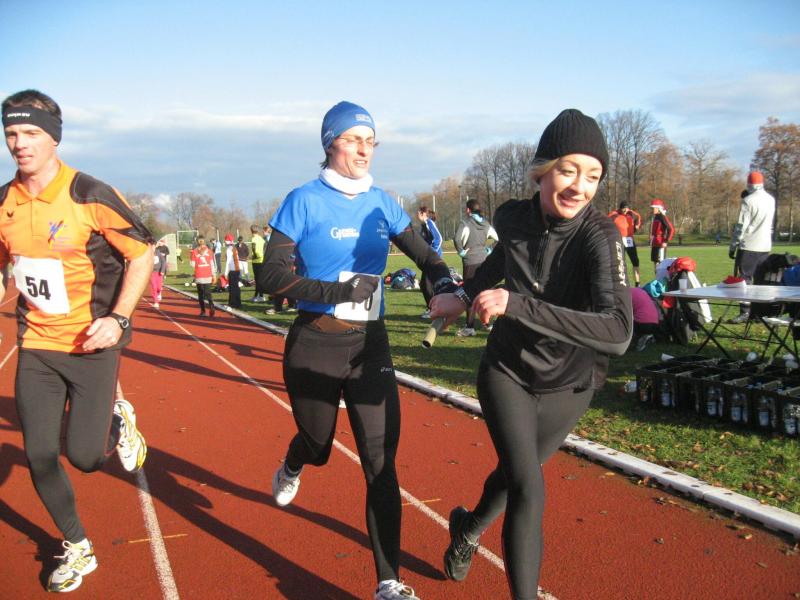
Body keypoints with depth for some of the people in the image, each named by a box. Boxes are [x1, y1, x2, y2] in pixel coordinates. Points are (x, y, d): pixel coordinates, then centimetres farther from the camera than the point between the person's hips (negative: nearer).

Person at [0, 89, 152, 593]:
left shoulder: (90, 195, -14)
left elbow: (142, 252, -9)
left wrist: (119, 318, -17)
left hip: (93, 343, -4)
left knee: (85, 456, -7)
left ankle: (117, 419, 30)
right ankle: (78, 549, 27)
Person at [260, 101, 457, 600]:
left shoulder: (381, 202, 4)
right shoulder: (304, 202, -8)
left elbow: (422, 252, 9)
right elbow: (272, 276, -13)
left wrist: (445, 284, -13)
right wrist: (340, 291, -24)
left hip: (370, 344, 3)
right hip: (314, 346, -2)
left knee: (380, 461, -2)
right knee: (318, 445, 18)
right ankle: (292, 467, 57)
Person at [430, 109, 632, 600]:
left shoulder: (600, 237, -29)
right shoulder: (511, 217, -15)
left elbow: (617, 331, -44)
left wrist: (517, 304, -47)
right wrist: (466, 296, 7)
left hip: (568, 386, 0)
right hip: (506, 371, 1)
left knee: (516, 472, 21)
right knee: (528, 489, -16)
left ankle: (469, 527, 54)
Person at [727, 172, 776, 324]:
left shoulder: (748, 200, -12)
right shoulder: (771, 199, 9)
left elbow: (741, 226, -14)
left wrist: (732, 246, -7)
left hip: (748, 247, -7)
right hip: (765, 247, 7)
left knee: (744, 279, -4)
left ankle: (745, 312, -9)